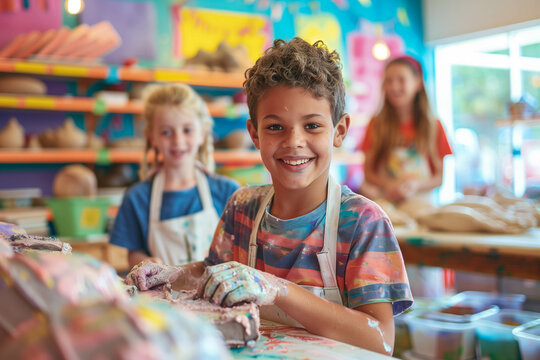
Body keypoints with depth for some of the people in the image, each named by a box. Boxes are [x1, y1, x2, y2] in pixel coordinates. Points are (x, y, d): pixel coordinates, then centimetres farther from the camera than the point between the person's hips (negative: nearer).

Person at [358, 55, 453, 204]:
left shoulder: (433, 126, 6)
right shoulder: (377, 124, 8)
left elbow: (441, 175, 6)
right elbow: (368, 171, 6)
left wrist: (416, 185, -12)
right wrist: (388, 185, -13)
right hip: (384, 199, 1)